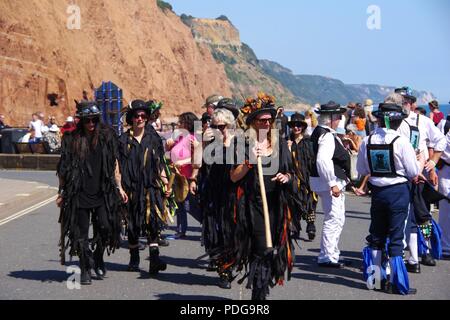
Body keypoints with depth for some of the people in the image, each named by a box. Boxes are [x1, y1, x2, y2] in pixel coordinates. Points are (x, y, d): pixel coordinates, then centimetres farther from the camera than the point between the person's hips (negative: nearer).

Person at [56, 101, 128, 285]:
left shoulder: (106, 136, 5)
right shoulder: (71, 139, 2)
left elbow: (114, 163, 10)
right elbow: (64, 168, 6)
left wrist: (119, 187, 7)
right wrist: (62, 192, 5)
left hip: (102, 193, 1)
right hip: (79, 193, -1)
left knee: (105, 228, -7)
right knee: (82, 233, 1)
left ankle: (98, 258, 21)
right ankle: (85, 270, 12)